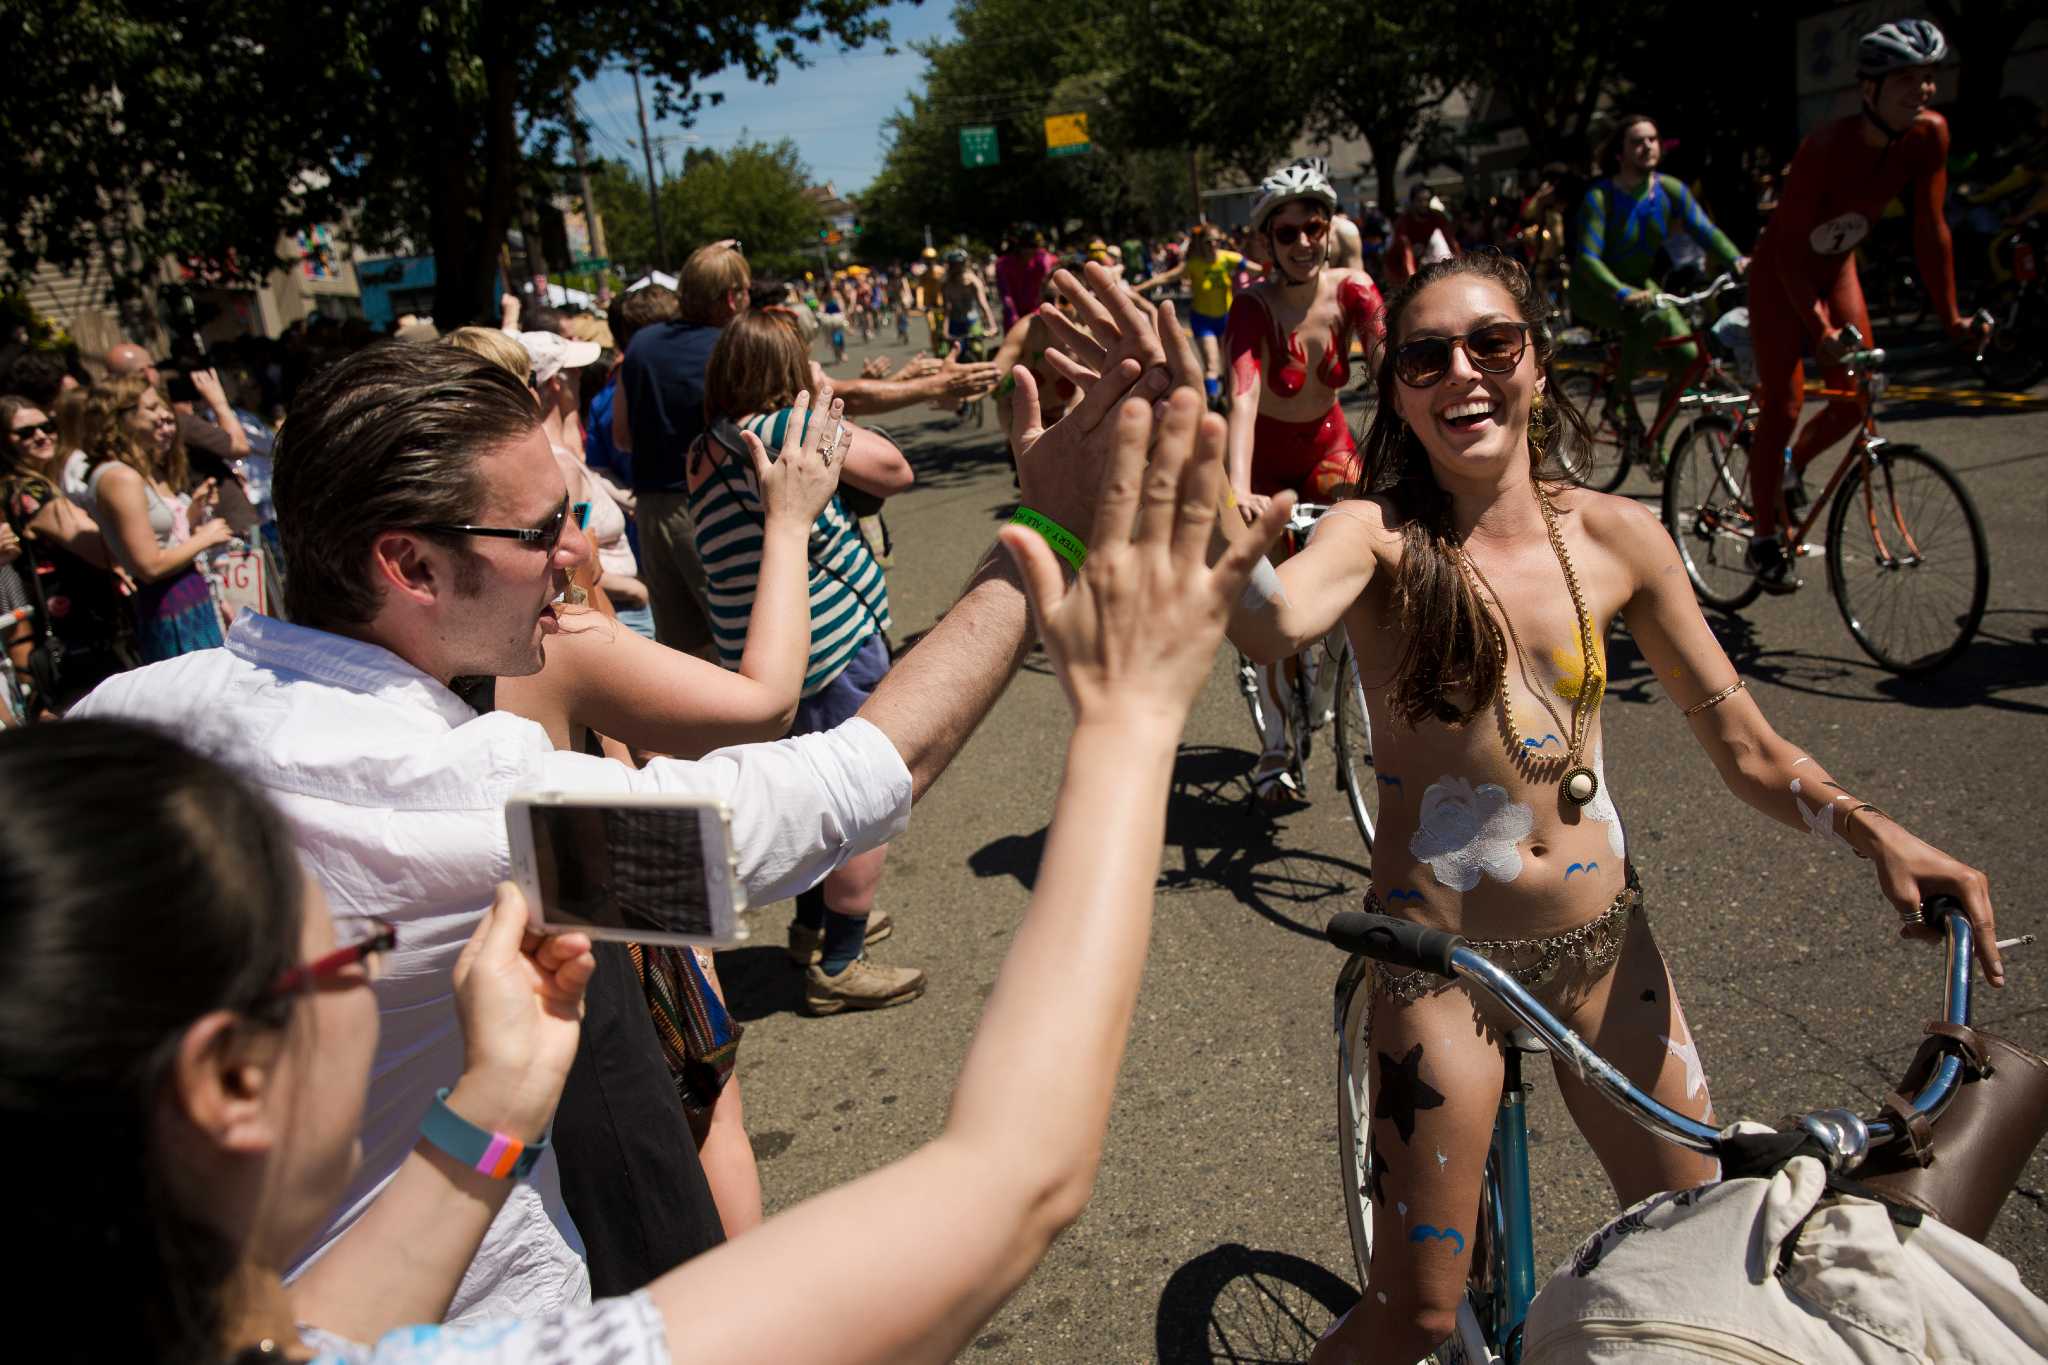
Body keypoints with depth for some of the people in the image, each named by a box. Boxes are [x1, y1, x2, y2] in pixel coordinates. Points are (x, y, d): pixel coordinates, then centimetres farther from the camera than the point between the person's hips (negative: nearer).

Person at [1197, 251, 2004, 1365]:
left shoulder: (1615, 537, -2)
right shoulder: (1381, 537, -12)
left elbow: (1748, 751, 4)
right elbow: (1273, 627, -37)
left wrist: (1875, 832, -13)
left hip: (1605, 945, 4)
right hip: (1441, 960, -4)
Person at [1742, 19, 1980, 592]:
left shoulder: (1929, 135, -14)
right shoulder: (1827, 146, -30)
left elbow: (1930, 229, -6)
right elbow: (1789, 245, -29)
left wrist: (1949, 317, -5)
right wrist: (1820, 329, -36)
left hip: (1836, 269, 6)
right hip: (1781, 272, -6)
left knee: (1858, 398, 2)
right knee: (1782, 406, -10)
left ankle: (1794, 465, 33)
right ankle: (1763, 541, 0)